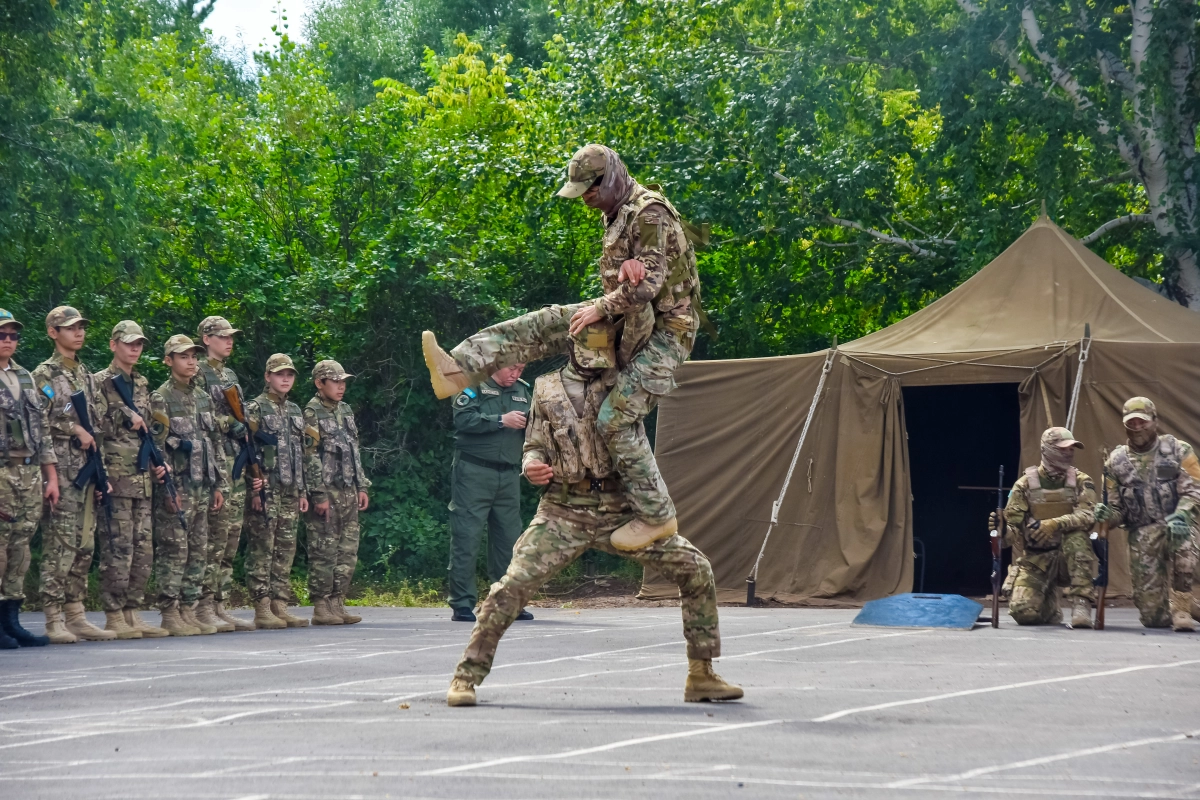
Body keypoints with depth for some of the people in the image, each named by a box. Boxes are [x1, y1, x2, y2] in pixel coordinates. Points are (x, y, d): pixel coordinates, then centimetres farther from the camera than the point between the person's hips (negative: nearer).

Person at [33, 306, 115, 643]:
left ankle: (75, 615, 12)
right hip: (62, 469, -8)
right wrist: (76, 429, -14)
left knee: (84, 544, 7)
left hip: (86, 468, 8)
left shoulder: (86, 375, 19)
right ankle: (53, 619, -9)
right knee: (60, 542, -11)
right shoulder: (44, 375, -4)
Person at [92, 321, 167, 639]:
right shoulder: (101, 382, -3)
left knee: (144, 549, 6)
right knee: (118, 548, -8)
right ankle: (114, 616, -4)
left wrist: (158, 462, 11)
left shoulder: (142, 385, 19)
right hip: (117, 477, -7)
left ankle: (132, 612, 12)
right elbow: (94, 428, -12)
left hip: (143, 479, 7)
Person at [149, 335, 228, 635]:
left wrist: (219, 484, 13)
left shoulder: (203, 397, 15)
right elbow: (156, 447, -12)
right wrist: (167, 489, -17)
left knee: (198, 551, 7)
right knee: (173, 550, -7)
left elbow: (215, 443, 18)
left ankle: (189, 611, 12)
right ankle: (170, 614, -4)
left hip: (202, 486, 7)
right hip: (176, 486, -7)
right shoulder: (161, 399, -7)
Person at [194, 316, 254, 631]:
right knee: (214, 534, -12)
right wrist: (230, 424, -16)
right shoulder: (199, 374, -5)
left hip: (235, 460, 9)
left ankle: (221, 605, 9)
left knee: (232, 534, 7)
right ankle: (204, 606, -11)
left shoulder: (230, 375, 21)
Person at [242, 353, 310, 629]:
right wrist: (253, 489, -17)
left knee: (286, 549, 7)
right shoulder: (255, 409, -4)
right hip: (266, 491, -7)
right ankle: (262, 609, -6)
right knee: (262, 549, -7)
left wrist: (303, 491, 16)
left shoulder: (295, 411, 18)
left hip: (290, 492, 7)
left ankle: (280, 606, 10)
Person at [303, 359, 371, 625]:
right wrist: (319, 494, -17)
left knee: (348, 550, 7)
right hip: (326, 491, -8)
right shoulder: (312, 413, -7)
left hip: (348, 491, 8)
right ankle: (321, 606, -4)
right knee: (324, 550, -6)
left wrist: (362, 486, 14)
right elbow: (310, 457, -13)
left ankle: (337, 603, 11)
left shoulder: (345, 411, 16)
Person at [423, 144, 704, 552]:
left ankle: (656, 516, -7)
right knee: (543, 325, -1)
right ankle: (459, 369, -10)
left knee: (616, 419, -16)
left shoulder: (651, 214, -19)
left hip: (665, 328, -10)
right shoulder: (618, 213, 13)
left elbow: (648, 283, -26)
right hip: (631, 318, 10)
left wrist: (602, 308, -16)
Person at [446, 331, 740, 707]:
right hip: (564, 513, -1)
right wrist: (531, 465, -10)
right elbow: (535, 446, 13)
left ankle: (701, 676, 6)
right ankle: (466, 677, -3)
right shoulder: (547, 388, 8)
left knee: (696, 570, -6)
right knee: (511, 586, -16)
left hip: (622, 512, 1)